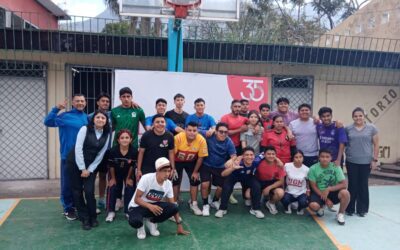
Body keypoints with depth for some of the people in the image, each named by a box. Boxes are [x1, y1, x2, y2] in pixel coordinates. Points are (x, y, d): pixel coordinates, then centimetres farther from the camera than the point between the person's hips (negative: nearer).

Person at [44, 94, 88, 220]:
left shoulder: (87, 117, 9)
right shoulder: (65, 116, -7)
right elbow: (47, 122, -19)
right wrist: (56, 109, -28)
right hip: (68, 156, -5)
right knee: (67, 184, 3)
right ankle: (68, 208, 19)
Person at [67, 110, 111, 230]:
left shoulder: (107, 135, -1)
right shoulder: (85, 129, -10)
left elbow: (100, 155, 1)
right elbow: (78, 149, -14)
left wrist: (89, 170, -5)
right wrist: (83, 168, -14)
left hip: (91, 165, 2)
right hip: (75, 162, -1)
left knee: (89, 191, -8)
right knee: (77, 191, 2)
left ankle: (92, 217, 11)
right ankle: (85, 218, 14)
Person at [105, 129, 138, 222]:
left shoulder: (134, 151, -32)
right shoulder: (113, 150, -32)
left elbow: (132, 166, -16)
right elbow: (111, 166, -16)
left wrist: (128, 178, -6)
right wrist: (113, 178, -6)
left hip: (128, 173, 0)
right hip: (115, 173, 0)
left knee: (130, 189, -2)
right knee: (112, 189, -3)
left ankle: (128, 211, 12)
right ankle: (111, 212, 9)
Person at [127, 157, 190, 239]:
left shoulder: (168, 184, -10)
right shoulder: (146, 178, -25)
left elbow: (172, 205, -4)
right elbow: (137, 199, -22)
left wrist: (179, 226, -6)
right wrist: (150, 206, -40)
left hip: (154, 206, 5)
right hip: (137, 206, -4)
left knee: (173, 208, -22)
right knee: (135, 221, -39)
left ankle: (151, 222, 4)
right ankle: (141, 226, 2)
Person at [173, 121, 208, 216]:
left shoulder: (201, 140, -28)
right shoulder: (178, 137, -33)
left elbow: (200, 157, -14)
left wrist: (195, 171, -7)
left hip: (191, 162, 2)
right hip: (177, 161, -1)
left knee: (195, 180, -1)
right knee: (176, 181, -3)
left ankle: (193, 204, 16)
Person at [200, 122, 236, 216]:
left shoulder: (229, 142, -17)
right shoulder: (209, 136, -19)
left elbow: (233, 156, -21)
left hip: (220, 167, 2)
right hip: (206, 165, -1)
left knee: (221, 187, 3)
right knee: (205, 184, -16)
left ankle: (215, 201, 37)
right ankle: (205, 205, 10)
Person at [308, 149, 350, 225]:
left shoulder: (336, 167, -13)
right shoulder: (313, 168, -13)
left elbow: (344, 184, -16)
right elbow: (314, 187, -8)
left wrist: (329, 189, -26)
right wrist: (326, 199, -15)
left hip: (333, 192, 1)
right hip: (319, 193, -1)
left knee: (345, 193, -31)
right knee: (313, 205, -31)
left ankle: (340, 214, -2)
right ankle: (321, 207, 10)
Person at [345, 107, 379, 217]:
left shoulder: (372, 128, 1)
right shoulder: (348, 129, 2)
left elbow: (376, 144, 2)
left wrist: (375, 159, -2)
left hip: (366, 162, 0)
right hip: (351, 162, 0)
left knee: (363, 185, 8)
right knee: (352, 185, 6)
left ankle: (362, 209, 20)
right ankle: (350, 208, 17)